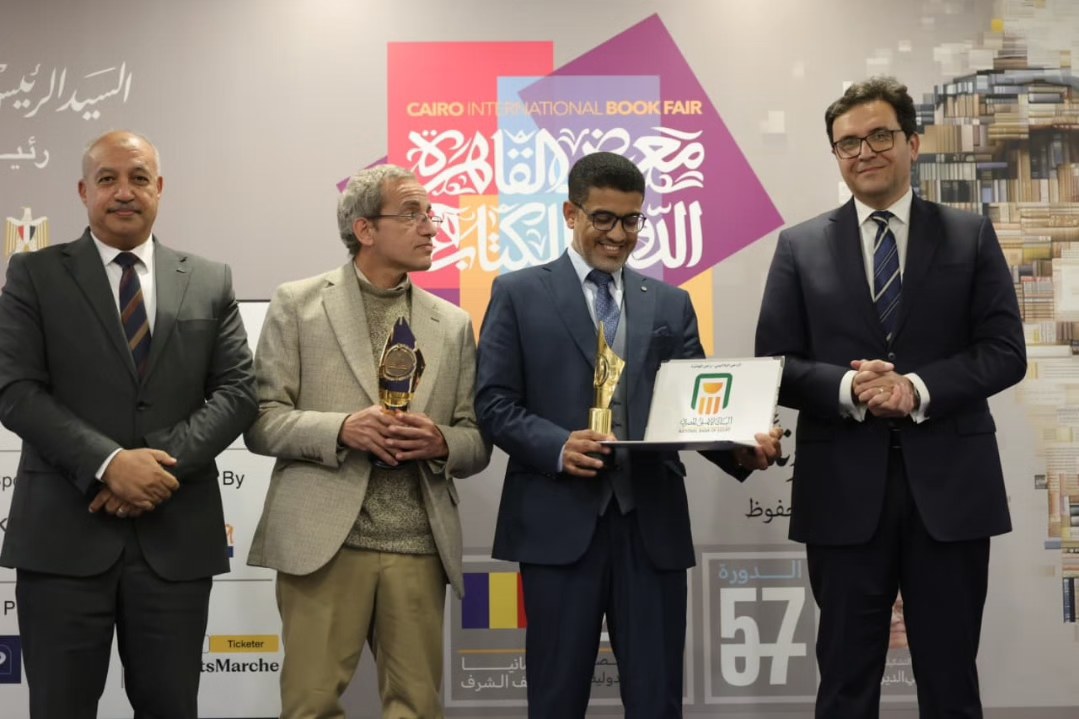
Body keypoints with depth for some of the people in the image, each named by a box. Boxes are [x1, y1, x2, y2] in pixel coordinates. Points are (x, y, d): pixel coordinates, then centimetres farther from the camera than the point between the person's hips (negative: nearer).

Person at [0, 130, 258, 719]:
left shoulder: (210, 283, 11)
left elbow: (237, 391, 4)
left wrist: (167, 461, -12)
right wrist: (109, 463, -17)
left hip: (175, 535, 2)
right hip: (63, 534, -1)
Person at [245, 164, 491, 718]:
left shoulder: (453, 324, 13)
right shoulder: (297, 304, 4)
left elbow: (478, 444, 13)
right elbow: (260, 421, 0)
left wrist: (440, 443, -10)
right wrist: (341, 429, -17)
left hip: (419, 547, 3)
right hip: (324, 541, -3)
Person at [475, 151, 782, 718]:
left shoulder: (670, 303, 14)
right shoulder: (519, 293, 5)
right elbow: (493, 403, -1)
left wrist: (742, 446, -14)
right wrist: (558, 446, -19)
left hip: (652, 524, 3)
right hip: (560, 522, -2)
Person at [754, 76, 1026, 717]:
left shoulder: (971, 236, 6)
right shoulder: (801, 246, 6)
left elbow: (1005, 351, -1)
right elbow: (776, 365, 2)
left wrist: (918, 389, -17)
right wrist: (846, 388, -18)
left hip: (949, 484, 0)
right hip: (845, 489, 0)